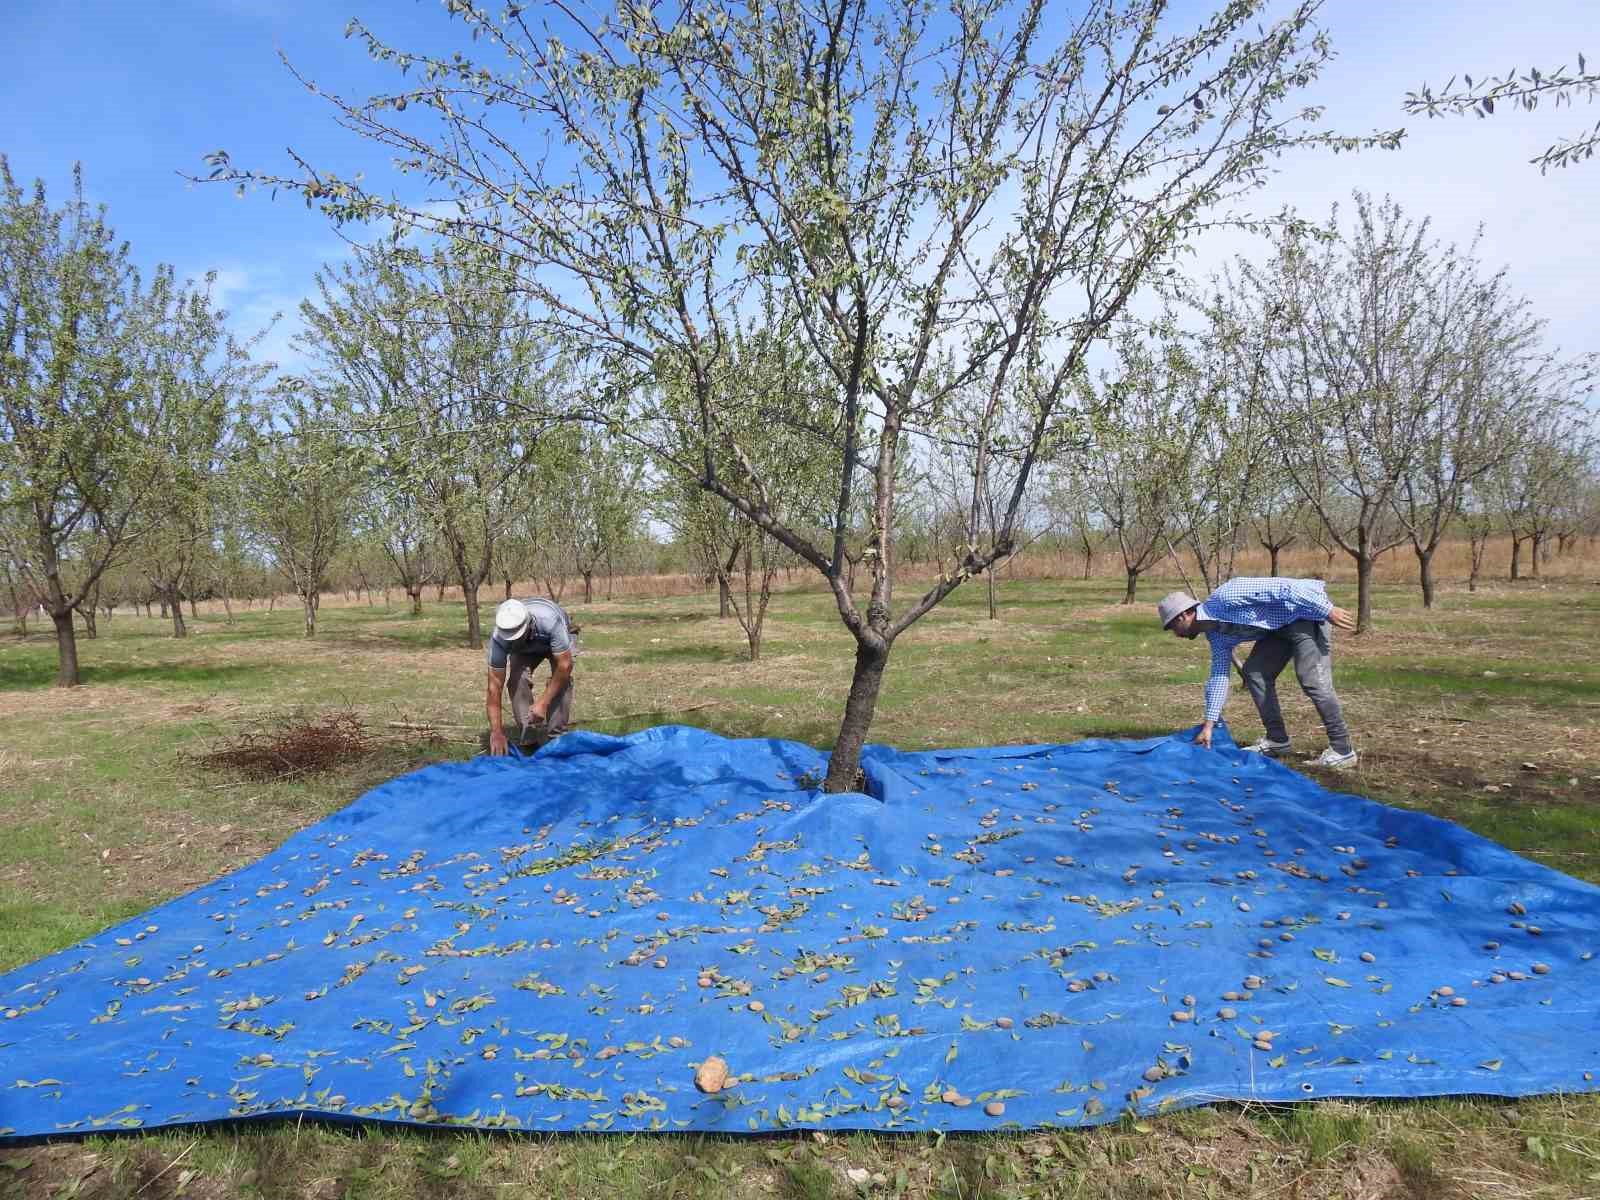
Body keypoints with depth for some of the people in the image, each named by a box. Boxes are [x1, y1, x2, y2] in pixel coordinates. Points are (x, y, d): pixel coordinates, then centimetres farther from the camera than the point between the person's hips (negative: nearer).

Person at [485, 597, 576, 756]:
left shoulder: (550, 620, -46)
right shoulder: (498, 639, -36)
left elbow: (565, 665, -39)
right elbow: (495, 686, -34)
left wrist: (543, 702, -42)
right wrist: (497, 732, -38)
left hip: (557, 641, -2)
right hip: (525, 649, 2)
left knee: (563, 679, -25)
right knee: (516, 680, -23)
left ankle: (556, 735, -13)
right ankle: (528, 734, -8)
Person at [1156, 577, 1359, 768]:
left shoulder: (1222, 598, -23)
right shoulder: (1216, 634, 5)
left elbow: (1281, 588, -25)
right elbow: (1219, 675, 8)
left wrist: (1327, 610, -23)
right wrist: (1209, 724, 7)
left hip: (1307, 609, -9)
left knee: (1311, 680, -15)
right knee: (1253, 672, 4)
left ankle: (1342, 750, -7)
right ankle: (1277, 739, 11)